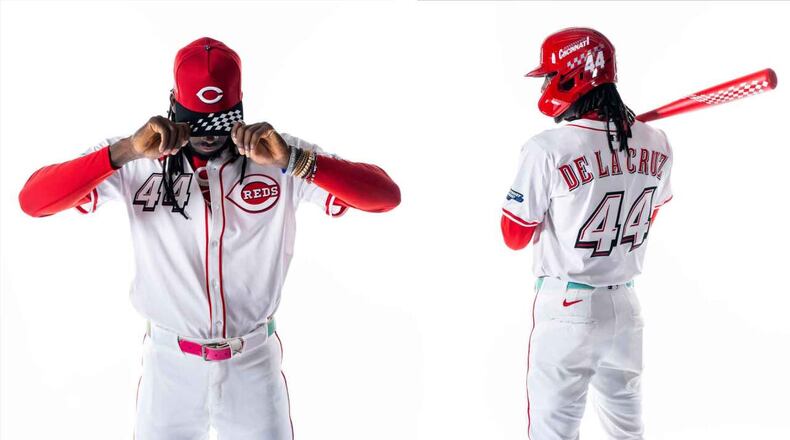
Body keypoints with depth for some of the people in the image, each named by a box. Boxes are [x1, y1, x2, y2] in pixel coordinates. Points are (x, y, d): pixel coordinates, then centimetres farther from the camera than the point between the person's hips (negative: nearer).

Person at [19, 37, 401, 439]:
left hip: (253, 363, 0)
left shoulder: (280, 156, -9)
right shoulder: (137, 161, -8)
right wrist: (126, 151, -29)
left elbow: (387, 196, -18)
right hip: (170, 362, 0)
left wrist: (294, 161, -31)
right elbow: (33, 201, -17)